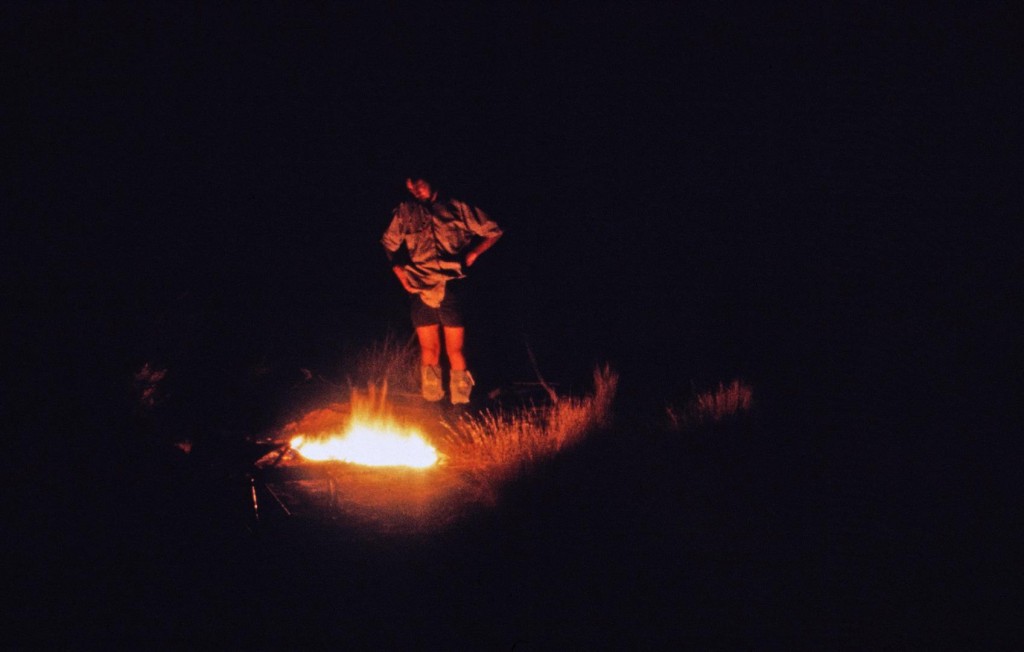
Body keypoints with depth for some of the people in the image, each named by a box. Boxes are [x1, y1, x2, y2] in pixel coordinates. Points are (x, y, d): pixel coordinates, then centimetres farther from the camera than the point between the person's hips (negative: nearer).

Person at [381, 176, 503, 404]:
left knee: (455, 351, -2)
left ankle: (461, 406, 2)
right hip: (421, 290, 2)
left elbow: (493, 232, 10)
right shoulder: (405, 212, 11)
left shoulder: (457, 208, 5)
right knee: (429, 351, 5)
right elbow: (389, 244, 21)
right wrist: (399, 270, 6)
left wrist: (473, 253, -3)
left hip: (451, 289, -2)